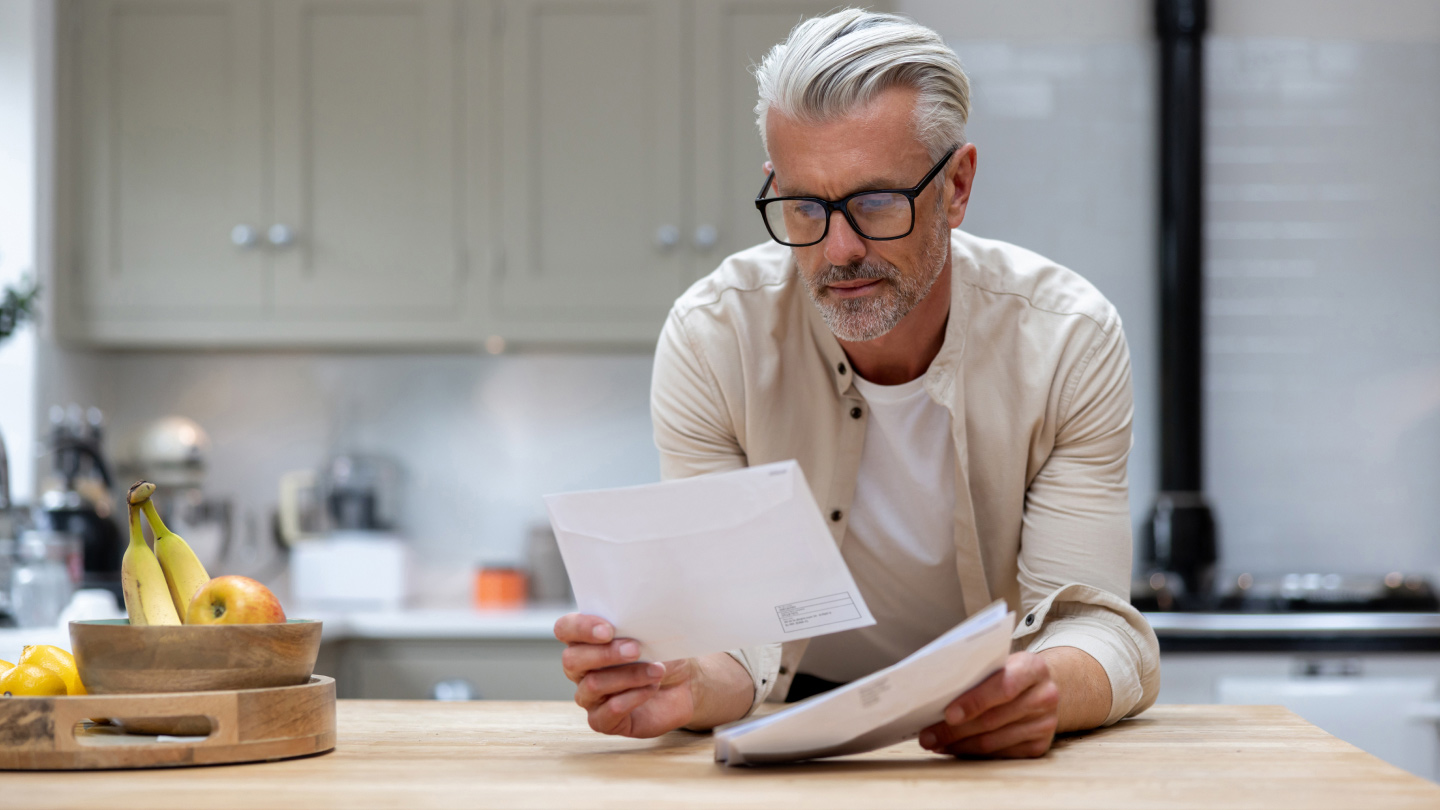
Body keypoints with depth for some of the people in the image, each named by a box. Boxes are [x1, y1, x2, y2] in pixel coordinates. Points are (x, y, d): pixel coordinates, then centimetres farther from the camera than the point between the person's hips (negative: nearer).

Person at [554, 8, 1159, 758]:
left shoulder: (1070, 339, -14)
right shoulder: (711, 338, -15)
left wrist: (1046, 689, -40)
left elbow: (1096, 628, -17)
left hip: (994, 736, 1)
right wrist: (685, 685, -40)